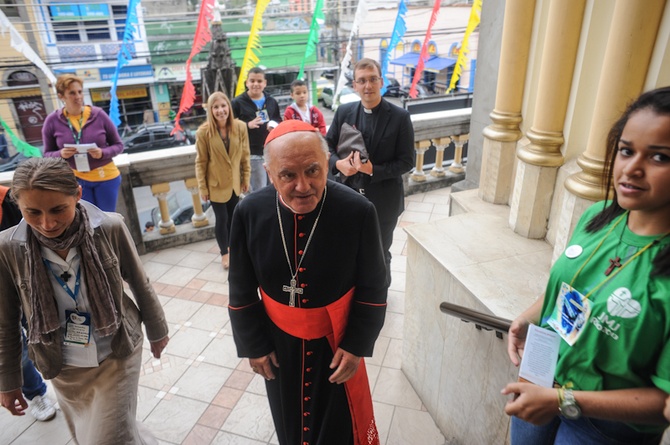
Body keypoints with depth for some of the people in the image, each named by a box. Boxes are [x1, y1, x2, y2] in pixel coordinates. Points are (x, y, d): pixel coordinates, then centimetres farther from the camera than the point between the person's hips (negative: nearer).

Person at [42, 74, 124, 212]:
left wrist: (102, 153, -22)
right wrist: (61, 154, -20)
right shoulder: (52, 121, -6)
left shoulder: (98, 115, -9)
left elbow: (118, 145, -2)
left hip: (106, 177, 0)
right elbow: (47, 154, 2)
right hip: (76, 180, 1)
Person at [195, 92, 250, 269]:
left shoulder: (240, 127, -9)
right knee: (222, 219, 4)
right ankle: (224, 253, 26)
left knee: (233, 217, 17)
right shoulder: (203, 132, -16)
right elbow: (201, 162, -10)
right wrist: (202, 188, -8)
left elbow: (245, 155, 0)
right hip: (216, 184, -3)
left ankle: (231, 246, 40)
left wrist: (246, 179, 3)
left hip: (235, 182, 3)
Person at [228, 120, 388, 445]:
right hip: (278, 344, 2)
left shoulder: (358, 212, -24)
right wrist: (253, 344, -2)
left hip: (337, 342, -2)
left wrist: (357, 345, -9)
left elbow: (373, 288, -10)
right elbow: (241, 290, -5)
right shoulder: (249, 213, -19)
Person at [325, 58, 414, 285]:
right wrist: (338, 164, -16)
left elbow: (406, 161, -11)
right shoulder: (344, 112, -1)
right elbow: (327, 146, 6)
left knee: (379, 252, 16)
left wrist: (373, 170, -24)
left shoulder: (400, 117, -11)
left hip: (384, 199, -3)